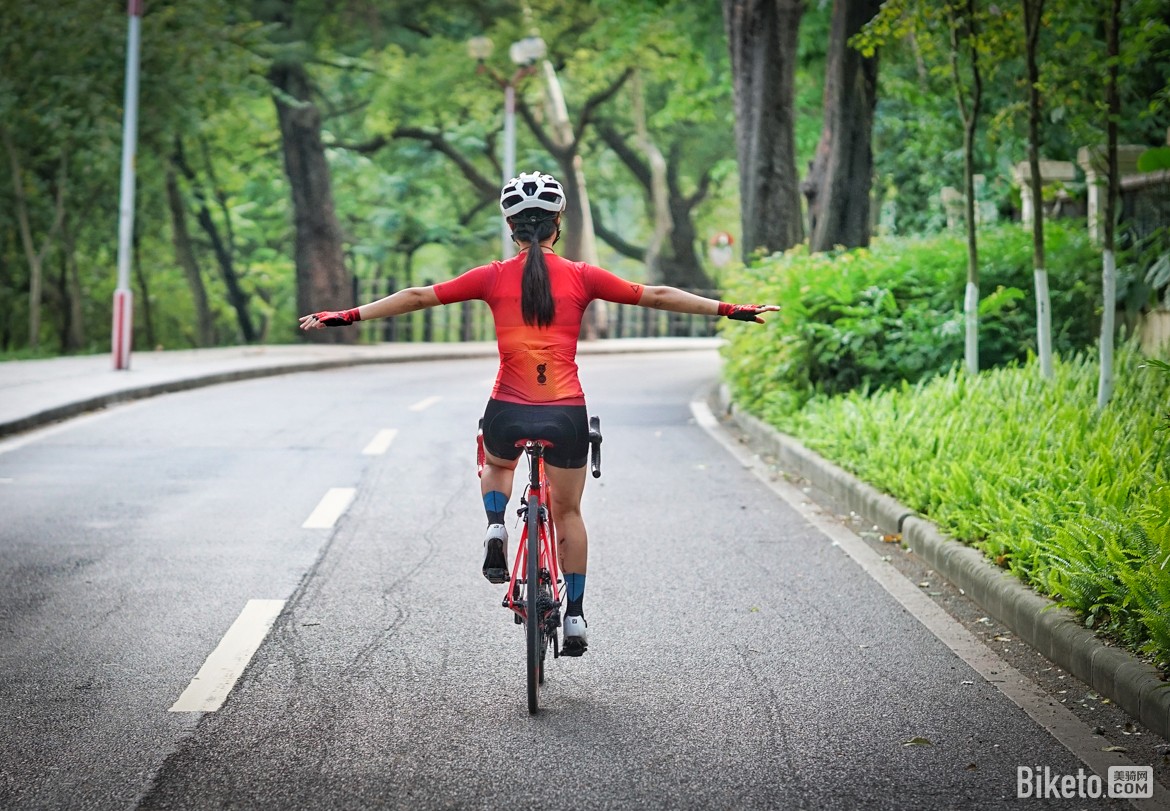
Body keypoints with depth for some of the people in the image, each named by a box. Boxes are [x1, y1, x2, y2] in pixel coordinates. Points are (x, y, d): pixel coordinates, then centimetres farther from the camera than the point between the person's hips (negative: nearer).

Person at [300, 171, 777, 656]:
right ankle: (575, 616, 17)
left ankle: (495, 528, 5)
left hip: (508, 411, 0)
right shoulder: (582, 277, 0)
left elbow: (417, 297, 3)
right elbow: (657, 296, 4)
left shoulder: (493, 277, -1)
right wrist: (730, 311, 12)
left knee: (496, 466, 34)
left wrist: (346, 317, 11)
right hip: (566, 414, 0)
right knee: (568, 511, 17)